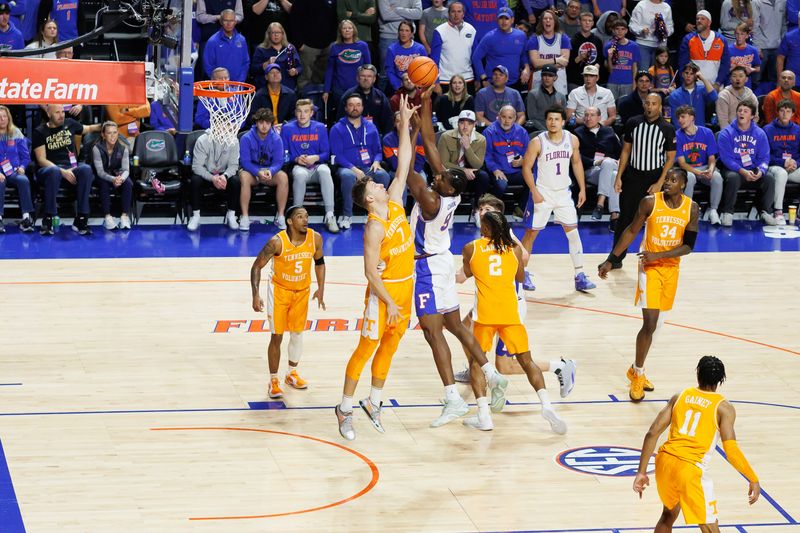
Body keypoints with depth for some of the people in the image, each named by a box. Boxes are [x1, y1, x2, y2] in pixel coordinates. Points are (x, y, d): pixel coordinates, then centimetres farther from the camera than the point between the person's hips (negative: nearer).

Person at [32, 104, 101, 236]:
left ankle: (80, 219, -30)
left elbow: (88, 129, 33)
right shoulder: (40, 132, 2)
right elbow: (41, 160, -7)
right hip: (48, 169, -3)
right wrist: (62, 172, -20)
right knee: (54, 171, -41)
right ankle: (48, 220, -35)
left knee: (86, 169, -31)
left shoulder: (70, 124, 13)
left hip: (71, 167, 3)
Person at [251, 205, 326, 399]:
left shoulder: (315, 238, -16)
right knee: (277, 336, -3)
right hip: (279, 290, -4)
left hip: (302, 291, 4)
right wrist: (255, 295, -27)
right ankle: (273, 381, 9)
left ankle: (292, 373, 33)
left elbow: (319, 262, 4)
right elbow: (257, 266, -18)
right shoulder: (277, 242, -27)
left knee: (297, 334, 13)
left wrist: (321, 289, 0)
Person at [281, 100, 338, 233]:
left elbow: (326, 153, 7)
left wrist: (316, 158, -14)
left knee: (324, 170, -35)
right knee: (300, 174, -38)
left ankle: (329, 216, -38)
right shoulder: (287, 129, 5)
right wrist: (296, 159, -12)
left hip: (317, 166, 1)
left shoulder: (320, 128, 7)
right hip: (298, 167, -1)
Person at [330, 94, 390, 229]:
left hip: (368, 167, 3)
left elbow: (378, 150, 18)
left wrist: (376, 161, -7)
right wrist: (353, 169, -18)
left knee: (383, 175, -31)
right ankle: (347, 215, -25)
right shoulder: (337, 129, 5)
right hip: (347, 167, -3)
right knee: (348, 176, -40)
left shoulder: (370, 127, 17)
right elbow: (337, 154, -4)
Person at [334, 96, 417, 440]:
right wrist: (389, 302, -21)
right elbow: (370, 272, -21)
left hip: (405, 289, 8)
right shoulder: (374, 228, -21)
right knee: (366, 348, -1)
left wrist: (405, 124, -1)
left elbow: (404, 164, 4)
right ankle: (345, 409, 5)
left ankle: (374, 402, 26)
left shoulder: (395, 204, 1)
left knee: (389, 347, 15)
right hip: (384, 293, -8)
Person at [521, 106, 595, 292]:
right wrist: (534, 192, -19)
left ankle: (580, 276, 4)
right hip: (542, 193, -3)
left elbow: (576, 163, 10)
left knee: (573, 232, 0)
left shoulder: (572, 140, -4)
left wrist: (582, 189, 7)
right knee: (531, 233, 4)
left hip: (564, 193, 3)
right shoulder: (537, 142, -15)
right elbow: (526, 167, -11)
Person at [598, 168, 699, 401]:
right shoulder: (650, 202, -13)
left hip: (671, 269, 4)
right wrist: (611, 260, -4)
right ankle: (638, 376, 4)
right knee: (650, 324, -12)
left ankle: (636, 370, 31)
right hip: (650, 268, -4)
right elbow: (632, 231, -2)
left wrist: (657, 255, -20)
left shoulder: (691, 208, -6)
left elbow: (688, 246, -7)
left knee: (656, 325, 13)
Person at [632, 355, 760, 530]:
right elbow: (731, 451, -11)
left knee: (669, 513, 29)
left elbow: (652, 433, 5)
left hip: (664, 461, 5)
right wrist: (754, 480, 0)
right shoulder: (723, 408, -1)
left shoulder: (680, 397, 11)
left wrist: (641, 472, 10)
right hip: (690, 470, -5)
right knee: (710, 528, 3)